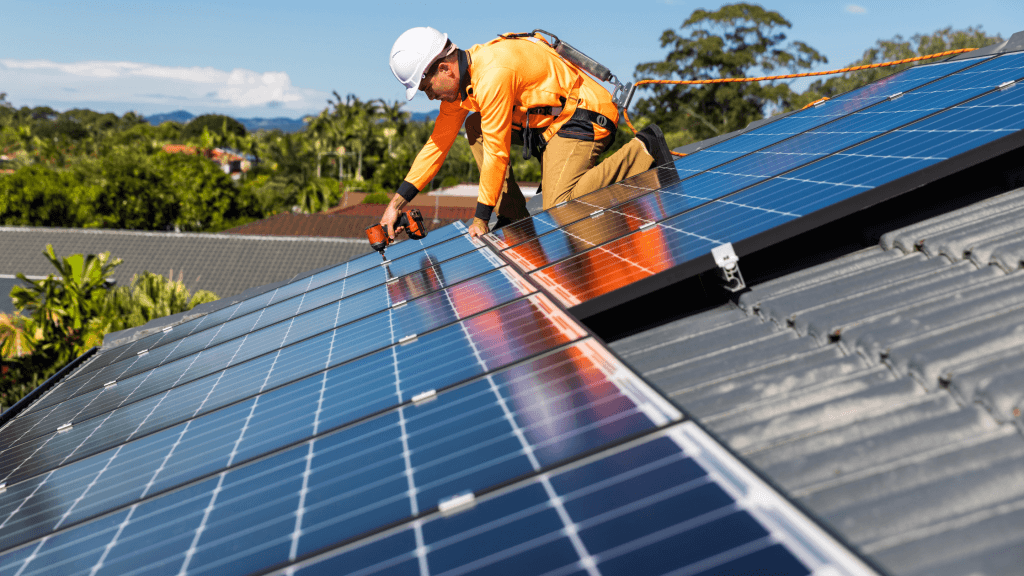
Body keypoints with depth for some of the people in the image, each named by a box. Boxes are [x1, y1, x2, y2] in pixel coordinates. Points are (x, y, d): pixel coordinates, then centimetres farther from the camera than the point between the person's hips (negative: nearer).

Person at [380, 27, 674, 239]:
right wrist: (396, 203, 3)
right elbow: (438, 143, 7)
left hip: (584, 117, -10)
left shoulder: (493, 74, -27)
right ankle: (514, 217, 2)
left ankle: (643, 151, -9)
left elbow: (496, 152, -24)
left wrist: (481, 219, -14)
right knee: (475, 128, 2)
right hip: (548, 120, 10)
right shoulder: (460, 77, 3)